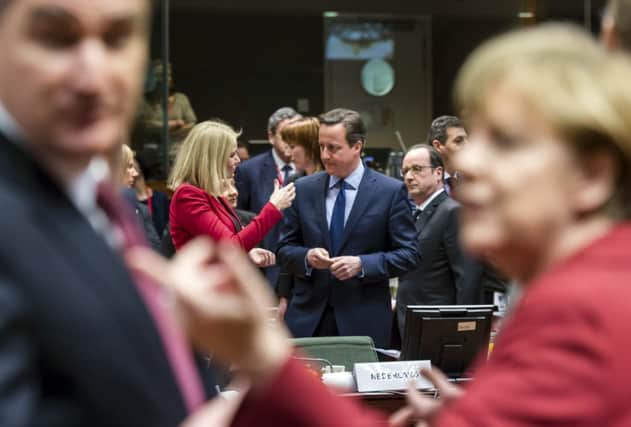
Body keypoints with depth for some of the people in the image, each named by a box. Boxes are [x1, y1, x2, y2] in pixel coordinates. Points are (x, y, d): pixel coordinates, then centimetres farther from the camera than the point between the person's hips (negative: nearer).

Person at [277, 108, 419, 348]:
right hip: (308, 319, 2)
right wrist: (306, 257, -11)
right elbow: (285, 250, 11)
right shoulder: (304, 189, 8)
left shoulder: (391, 191, -1)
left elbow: (409, 255, -2)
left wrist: (361, 264, -15)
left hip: (364, 321, -2)